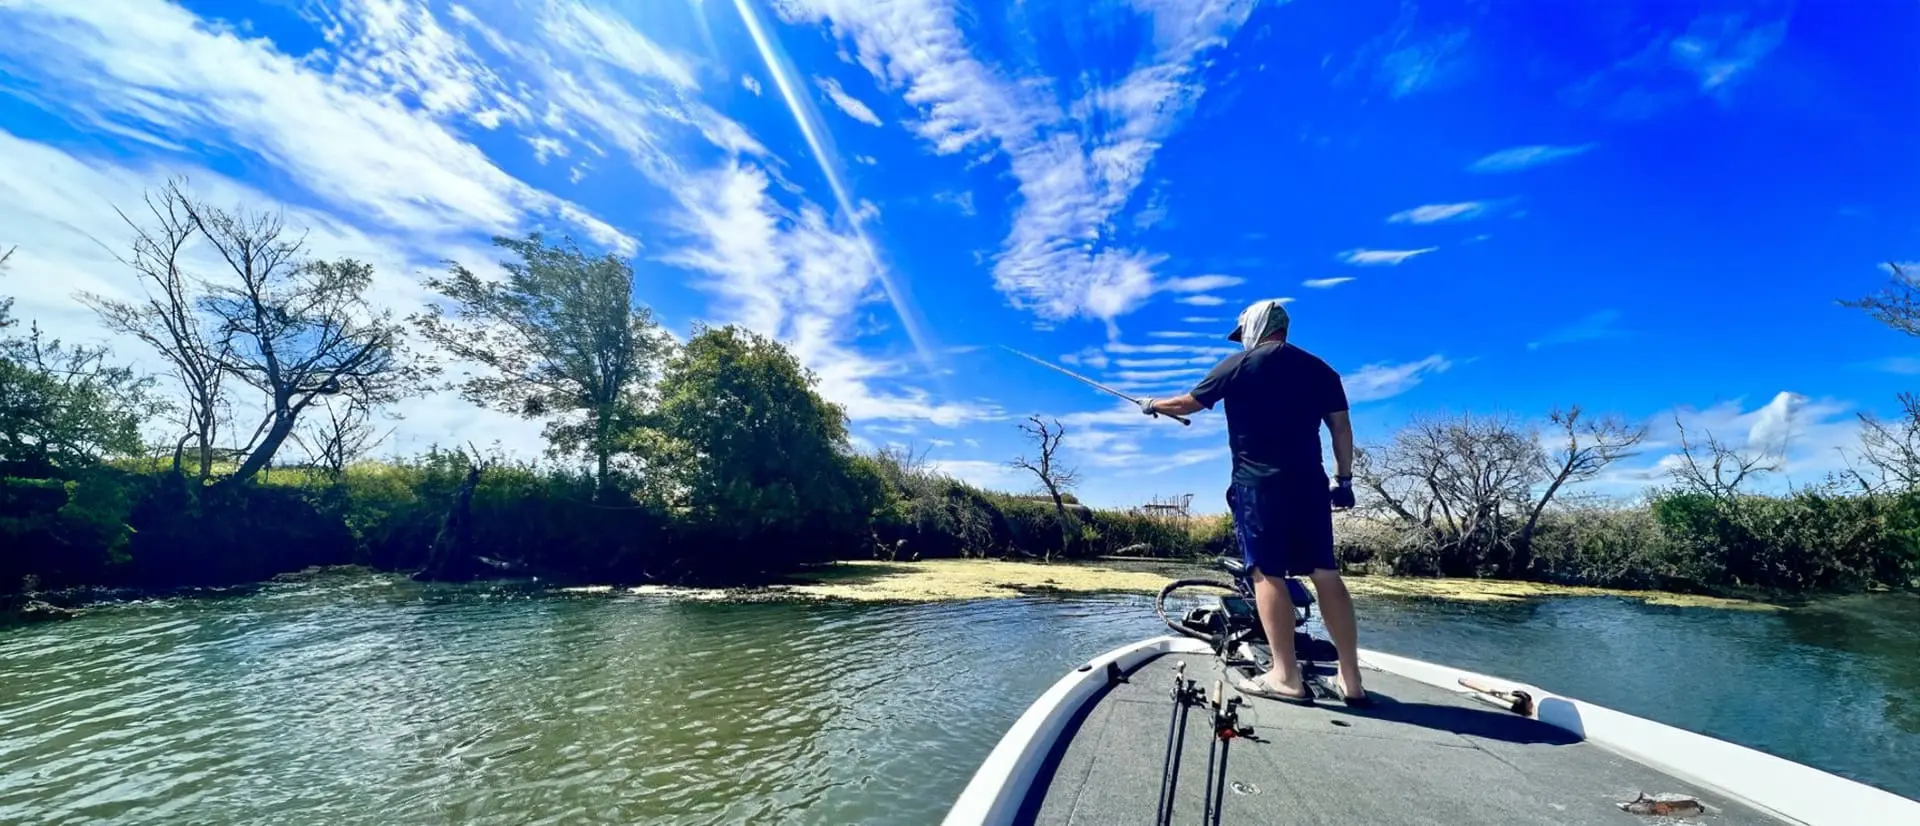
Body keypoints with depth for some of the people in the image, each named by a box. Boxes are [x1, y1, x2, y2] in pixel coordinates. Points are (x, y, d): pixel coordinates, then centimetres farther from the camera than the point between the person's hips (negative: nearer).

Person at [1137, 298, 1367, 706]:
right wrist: (1343, 478, 17)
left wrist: (1154, 405, 27)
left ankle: (1286, 676, -4)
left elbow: (1188, 403, 9)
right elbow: (1342, 427, 11)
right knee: (1326, 574, 6)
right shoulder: (1320, 368, 14)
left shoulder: (1238, 365, 1)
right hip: (1309, 483, 5)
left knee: (1267, 573, -3)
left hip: (1258, 483, -5)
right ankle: (1351, 679, 10)